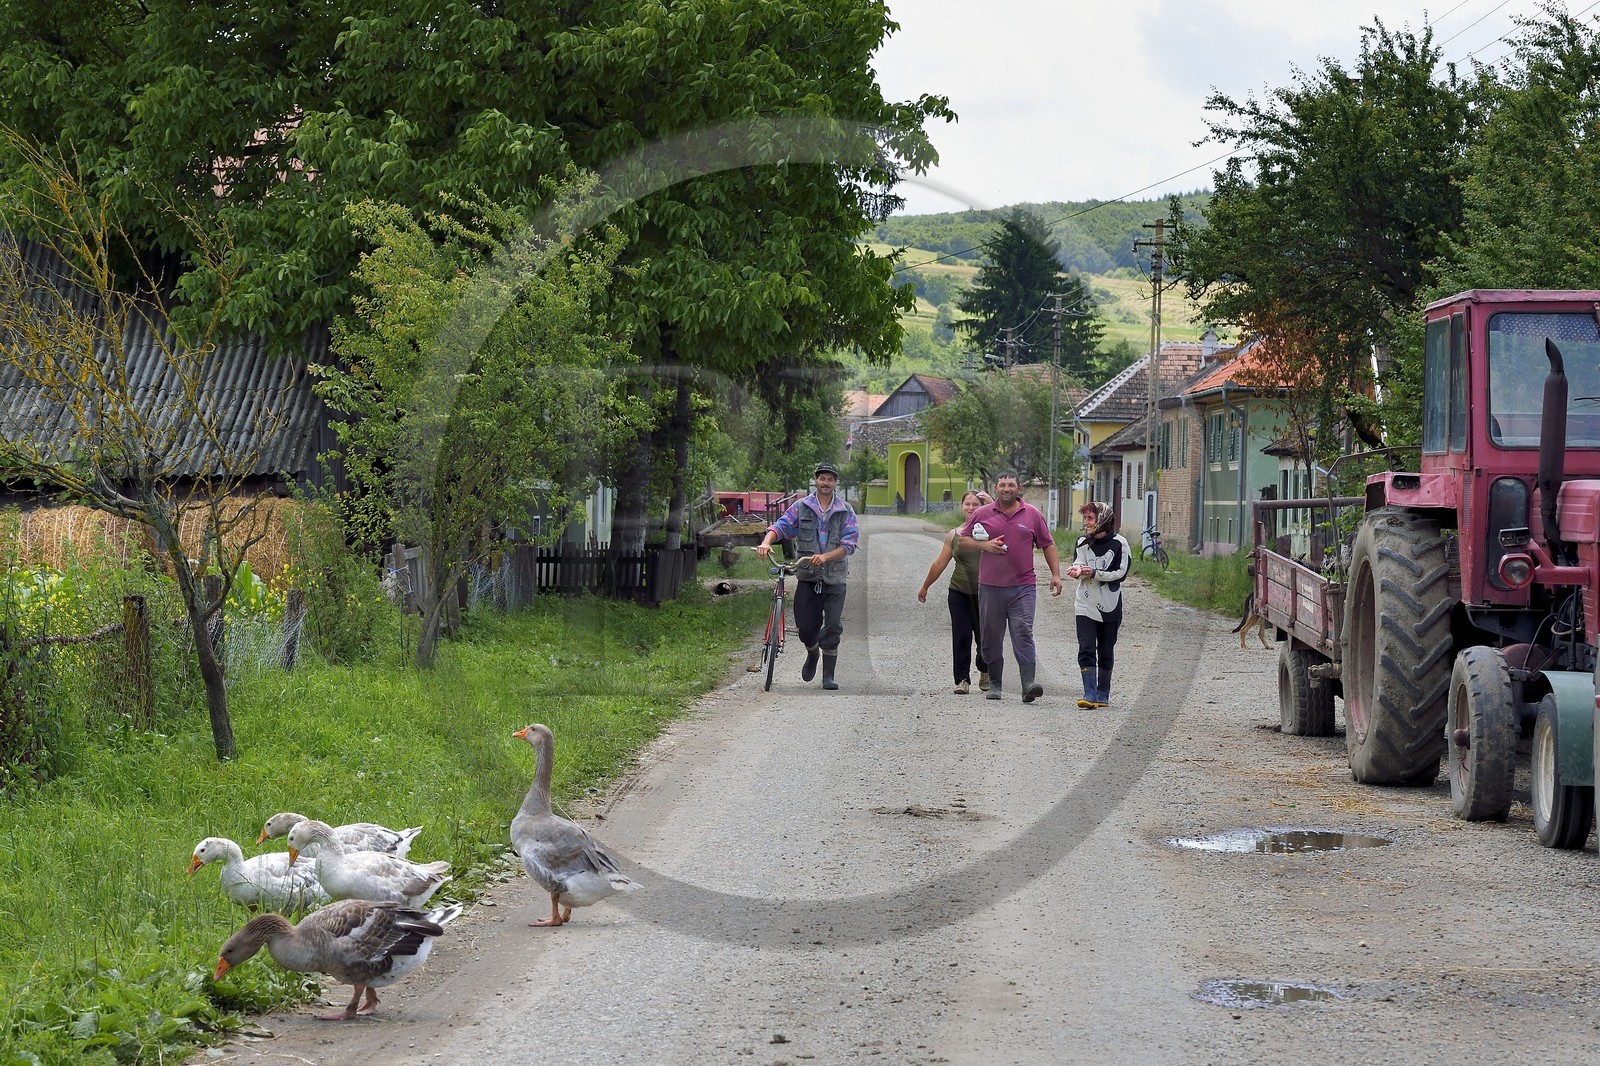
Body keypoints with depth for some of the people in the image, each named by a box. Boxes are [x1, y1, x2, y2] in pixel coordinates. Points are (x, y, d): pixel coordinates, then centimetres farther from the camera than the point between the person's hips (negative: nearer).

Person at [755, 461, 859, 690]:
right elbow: (782, 525, -5)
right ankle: (812, 654, 36)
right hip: (807, 577, 1)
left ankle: (828, 675, 1)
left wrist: (825, 557, -22)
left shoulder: (845, 511, 2)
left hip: (834, 578, -1)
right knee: (805, 626, 3)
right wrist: (767, 542, -27)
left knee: (832, 627, -8)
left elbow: (850, 544, -6)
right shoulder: (800, 507, 5)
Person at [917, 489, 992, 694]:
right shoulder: (954, 535, 8)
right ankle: (962, 679, 0)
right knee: (961, 636, -6)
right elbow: (940, 564, 16)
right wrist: (925, 587, 22)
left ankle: (985, 670, 33)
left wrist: (992, 504, -17)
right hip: (959, 593, 1)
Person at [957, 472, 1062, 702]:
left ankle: (1028, 683, -20)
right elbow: (962, 541, 11)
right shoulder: (982, 514, 6)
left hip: (1023, 587, -1)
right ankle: (994, 683, 18)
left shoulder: (1032, 514, 7)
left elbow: (1048, 545, 13)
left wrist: (1055, 574, 4)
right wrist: (984, 545, -7)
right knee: (991, 638, 6)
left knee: (1023, 634, -12)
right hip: (990, 587, 1)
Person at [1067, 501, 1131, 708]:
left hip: (1109, 606, -2)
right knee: (1086, 650, -9)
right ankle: (1089, 694, -13)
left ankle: (1103, 695, 18)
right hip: (1085, 604, 2)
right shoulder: (1082, 543, 5)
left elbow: (1120, 573, -10)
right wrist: (1077, 570, -28)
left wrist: (1094, 573, -19)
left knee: (1106, 652, 8)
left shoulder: (1119, 544, -6)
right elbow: (1078, 564, -4)